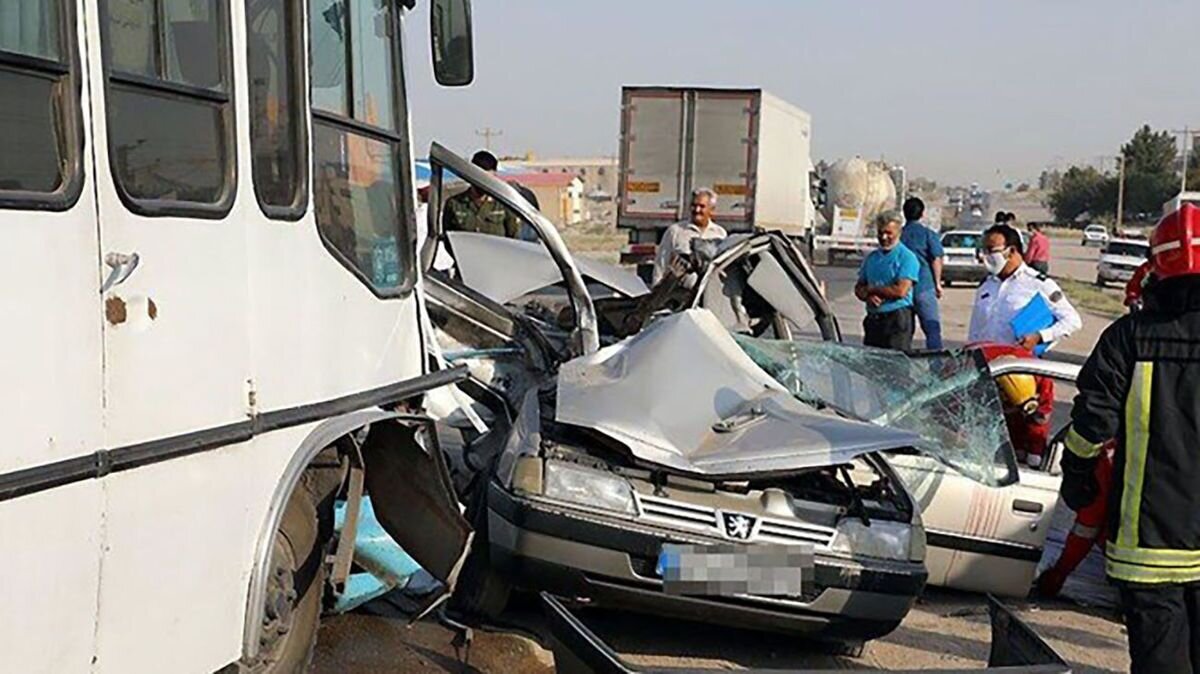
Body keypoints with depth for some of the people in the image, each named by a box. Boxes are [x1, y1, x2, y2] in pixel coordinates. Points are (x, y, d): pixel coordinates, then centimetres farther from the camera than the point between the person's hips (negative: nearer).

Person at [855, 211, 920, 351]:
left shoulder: (907, 257, -5)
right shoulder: (871, 257, 16)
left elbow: (900, 291, -14)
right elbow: (859, 288, 15)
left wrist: (872, 289, -4)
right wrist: (868, 296, -8)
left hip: (897, 318, -6)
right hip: (873, 318, 7)